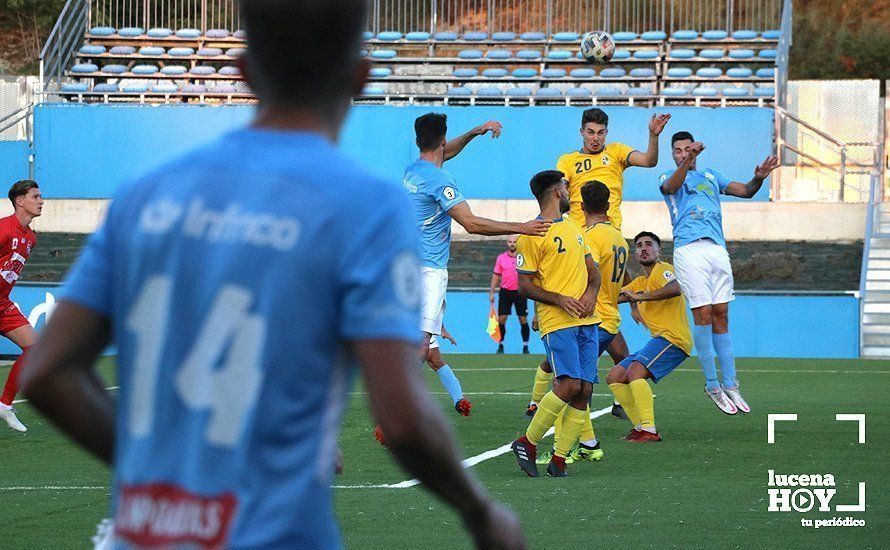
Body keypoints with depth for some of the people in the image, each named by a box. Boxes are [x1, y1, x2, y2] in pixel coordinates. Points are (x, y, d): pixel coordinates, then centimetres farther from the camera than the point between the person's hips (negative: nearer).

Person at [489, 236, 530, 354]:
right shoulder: (501, 258, 3)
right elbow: (496, 276, 7)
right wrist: (491, 292, 4)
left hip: (520, 292, -1)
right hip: (505, 292, 1)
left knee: (523, 320, 0)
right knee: (501, 320, -2)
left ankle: (525, 346, 9)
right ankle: (500, 345, 10)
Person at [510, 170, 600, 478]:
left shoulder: (572, 228, 21)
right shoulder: (532, 234, -4)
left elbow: (592, 270, 24)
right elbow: (524, 285, -5)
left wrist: (591, 293, 2)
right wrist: (560, 299, -18)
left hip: (587, 320, 7)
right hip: (557, 322, -7)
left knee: (584, 390, -1)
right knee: (570, 384, -19)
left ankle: (559, 459, 2)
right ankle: (527, 444, -5)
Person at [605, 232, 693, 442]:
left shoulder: (663, 269, -5)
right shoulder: (640, 282, 24)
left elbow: (675, 289, -27)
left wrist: (640, 297, -28)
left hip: (673, 338, -10)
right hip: (658, 340, 10)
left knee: (635, 372, -28)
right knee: (614, 377, 8)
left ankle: (649, 430, -29)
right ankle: (640, 427, 8)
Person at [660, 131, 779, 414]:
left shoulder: (710, 175, 24)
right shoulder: (668, 177, 11)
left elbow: (745, 191, 16)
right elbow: (672, 186, -14)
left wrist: (758, 178, -6)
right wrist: (687, 161, -32)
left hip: (717, 250, 4)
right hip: (689, 250, -4)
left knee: (721, 317, 4)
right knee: (703, 315, -11)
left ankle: (730, 385, 7)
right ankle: (712, 385, -6)